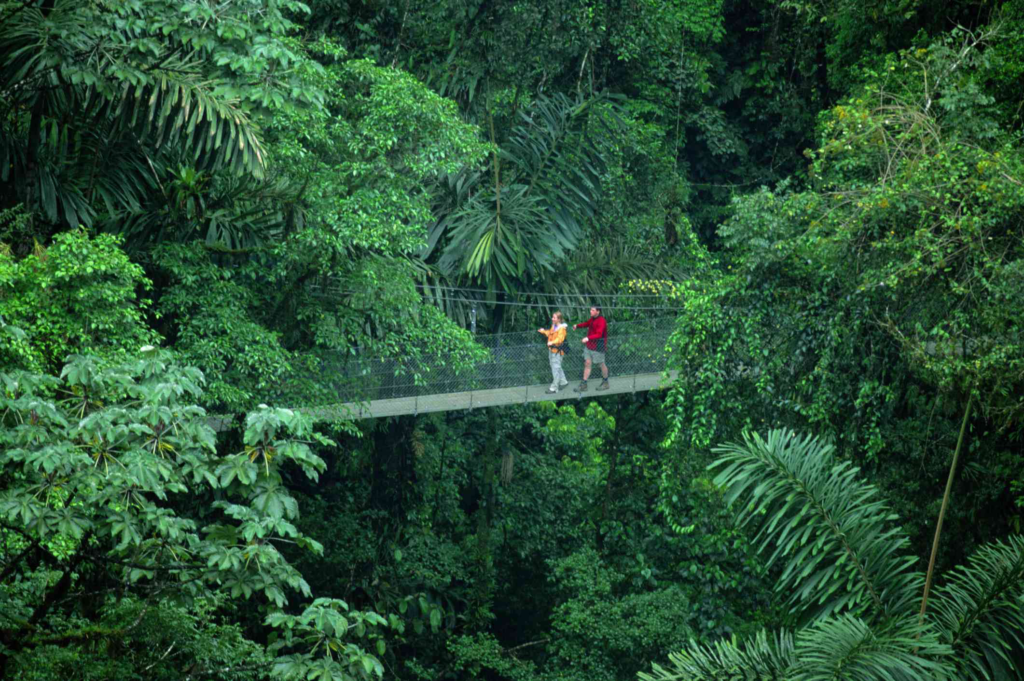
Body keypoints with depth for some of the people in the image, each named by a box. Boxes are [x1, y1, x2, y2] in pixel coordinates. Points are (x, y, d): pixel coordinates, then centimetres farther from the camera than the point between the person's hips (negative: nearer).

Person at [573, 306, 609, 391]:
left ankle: (605, 383, 25)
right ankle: (583, 385, 9)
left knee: (602, 364, 7)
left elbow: (599, 334, -30)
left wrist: (588, 338, -41)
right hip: (589, 346, 8)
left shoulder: (601, 321, -21)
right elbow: (586, 324, 26)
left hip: (598, 347, -8)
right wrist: (577, 326, 9)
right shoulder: (592, 319, 7)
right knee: (587, 363, 6)